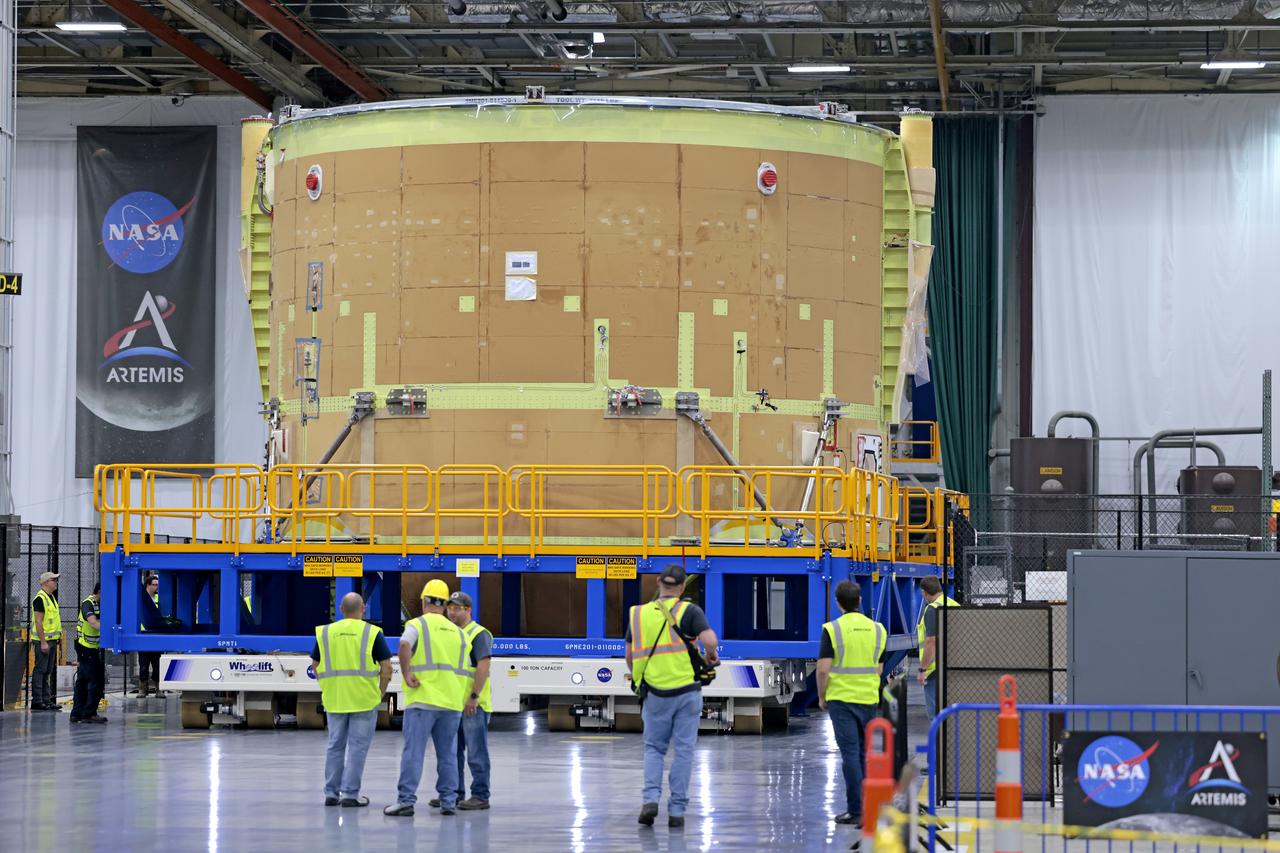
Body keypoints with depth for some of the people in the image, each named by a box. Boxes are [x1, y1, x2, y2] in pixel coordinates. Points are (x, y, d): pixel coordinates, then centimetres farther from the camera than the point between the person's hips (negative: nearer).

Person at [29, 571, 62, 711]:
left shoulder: (51, 597, 16)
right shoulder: (40, 598, -14)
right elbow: (38, 622, -19)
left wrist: (56, 640, 19)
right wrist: (43, 642, -22)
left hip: (52, 640, 9)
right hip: (43, 640, -9)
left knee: (48, 671, 11)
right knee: (40, 670, -7)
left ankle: (46, 699, 15)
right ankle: (37, 701, -6)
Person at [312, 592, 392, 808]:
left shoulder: (325, 633, 5)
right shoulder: (372, 633, -4)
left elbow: (315, 665, 10)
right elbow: (386, 667, -5)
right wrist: (381, 692, 7)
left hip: (334, 699, 3)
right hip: (364, 699, -3)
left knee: (335, 745, 13)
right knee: (357, 746, 1)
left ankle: (331, 793, 14)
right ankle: (350, 794, -1)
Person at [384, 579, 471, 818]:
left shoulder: (417, 625, 0)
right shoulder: (457, 632, 15)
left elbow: (405, 645, -24)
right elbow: (467, 672, 15)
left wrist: (406, 674, -16)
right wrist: (465, 700, 24)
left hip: (422, 699, -4)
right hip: (452, 701, 4)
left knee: (413, 752, -5)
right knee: (448, 754, 10)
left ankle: (406, 800, -8)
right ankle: (449, 802, 10)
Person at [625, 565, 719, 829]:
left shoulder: (638, 614, 4)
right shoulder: (689, 611, -5)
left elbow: (630, 656, 10)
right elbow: (710, 641, -18)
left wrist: (638, 678, 26)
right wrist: (712, 656, 3)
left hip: (655, 693, 2)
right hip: (687, 690, -2)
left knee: (654, 748, 14)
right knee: (683, 750, 6)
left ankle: (650, 798, -6)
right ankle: (676, 810, 4)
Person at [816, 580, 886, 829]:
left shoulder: (833, 629, -9)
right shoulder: (877, 629, 4)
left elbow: (823, 669, -12)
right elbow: (882, 668, 10)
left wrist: (821, 696, 2)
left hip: (841, 698, -4)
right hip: (870, 699, 4)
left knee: (850, 754, -4)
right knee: (865, 754, 14)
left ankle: (856, 811, -8)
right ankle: (869, 806, 17)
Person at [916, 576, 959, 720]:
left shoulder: (933, 610, -14)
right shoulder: (956, 607, 12)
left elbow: (932, 642, -20)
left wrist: (922, 669, -16)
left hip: (937, 669, -9)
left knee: (935, 710, -5)